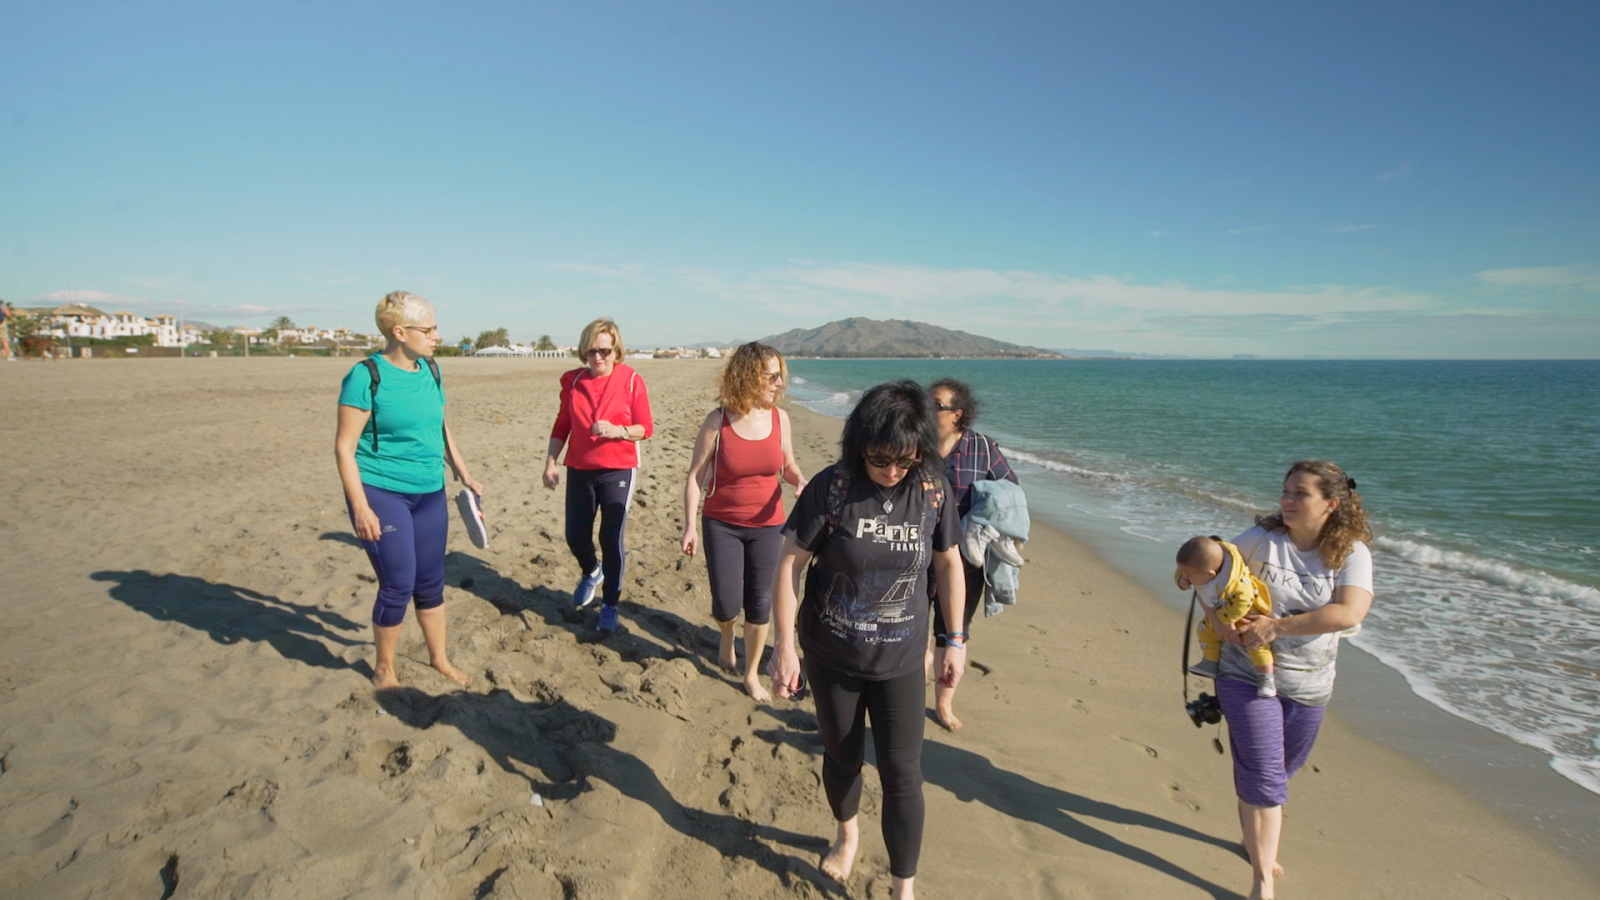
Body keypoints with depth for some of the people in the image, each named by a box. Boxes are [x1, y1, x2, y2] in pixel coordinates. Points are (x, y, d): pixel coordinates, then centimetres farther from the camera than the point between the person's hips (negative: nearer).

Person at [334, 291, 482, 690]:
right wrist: (360, 507, -18)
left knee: (431, 582, 13)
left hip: (430, 493, 6)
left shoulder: (430, 371, 4)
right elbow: (344, 446, -13)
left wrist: (464, 475, 15)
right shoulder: (366, 376, -14)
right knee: (398, 586, -1)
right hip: (381, 493, -6)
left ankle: (439, 658, 31)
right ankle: (384, 668, 21)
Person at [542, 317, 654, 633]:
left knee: (611, 539, -3)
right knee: (575, 536, 8)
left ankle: (610, 604, 14)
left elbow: (646, 428, -5)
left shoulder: (631, 381, -7)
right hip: (579, 471, 4)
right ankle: (591, 572, 42)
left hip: (617, 471, -3)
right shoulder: (573, 381, 3)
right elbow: (562, 425, 10)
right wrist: (550, 462, 1)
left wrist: (617, 431, -22)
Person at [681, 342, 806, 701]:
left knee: (760, 606, 7)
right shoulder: (718, 421, -14)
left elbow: (788, 465, 9)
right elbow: (695, 476, -8)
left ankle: (752, 675, 28)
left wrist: (801, 482, -14)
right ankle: (726, 636, 39)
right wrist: (690, 526, -12)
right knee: (727, 606, 0)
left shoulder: (780, 418, -6)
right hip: (722, 526, -2)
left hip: (768, 526, 2)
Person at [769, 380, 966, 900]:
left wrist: (955, 640, 5)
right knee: (841, 756, 20)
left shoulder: (932, 491, -11)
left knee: (902, 774, 2)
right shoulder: (831, 488, -18)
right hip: (831, 657, 0)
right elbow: (790, 564, -14)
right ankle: (847, 833, 50)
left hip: (900, 661, 1)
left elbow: (949, 564, 3)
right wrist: (784, 645, -16)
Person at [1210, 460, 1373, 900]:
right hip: (1247, 675, -2)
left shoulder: (1352, 553, -9)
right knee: (1262, 777, -6)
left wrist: (1277, 625, -26)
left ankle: (1255, 839, 47)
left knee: (1279, 773, 21)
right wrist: (1214, 615, -18)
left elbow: (1349, 612, -23)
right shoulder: (1261, 539, -10)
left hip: (1308, 686, 3)